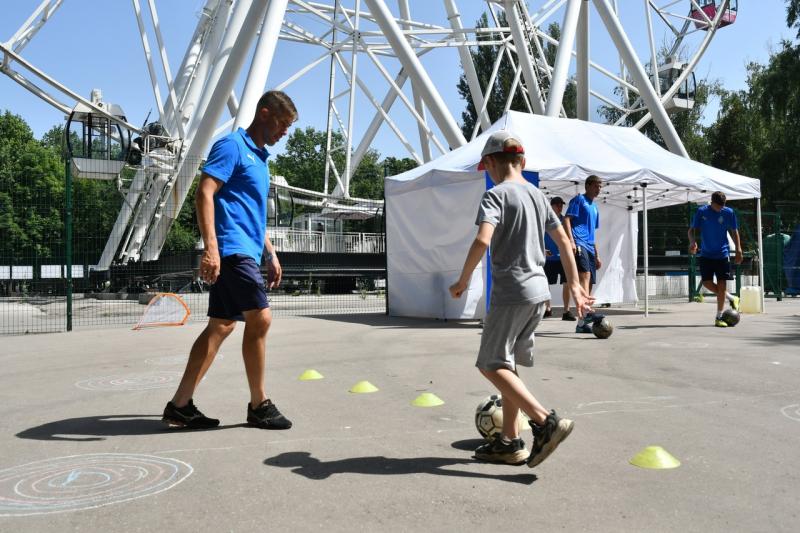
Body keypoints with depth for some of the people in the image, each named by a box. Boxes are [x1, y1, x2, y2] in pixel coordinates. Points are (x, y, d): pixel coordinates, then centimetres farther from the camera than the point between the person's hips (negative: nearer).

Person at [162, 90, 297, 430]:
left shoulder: (259, 157, 22)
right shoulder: (232, 145, -6)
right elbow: (204, 193, -16)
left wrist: (270, 253, 25)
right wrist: (210, 246, -25)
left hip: (245, 252, 10)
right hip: (232, 249, -10)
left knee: (221, 326, 8)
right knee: (259, 319, -10)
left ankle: (180, 405, 13)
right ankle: (258, 406, 2)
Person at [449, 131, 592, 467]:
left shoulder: (496, 194, -9)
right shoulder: (537, 195, 16)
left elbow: (482, 240, -25)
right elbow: (564, 241, 18)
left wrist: (463, 281, -13)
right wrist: (574, 286, 22)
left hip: (511, 292, -8)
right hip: (539, 290, 8)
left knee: (491, 365, -3)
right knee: (506, 364, 15)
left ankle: (546, 422, -15)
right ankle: (509, 443, 18)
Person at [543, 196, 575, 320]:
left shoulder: (564, 220, 6)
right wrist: (542, 249, -13)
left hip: (563, 257, 1)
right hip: (549, 258, -1)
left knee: (566, 283, -6)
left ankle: (566, 311, 1)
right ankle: (548, 308, 28)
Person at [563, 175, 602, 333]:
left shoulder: (594, 207, 27)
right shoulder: (579, 199, 4)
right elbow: (567, 219, -8)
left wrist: (597, 255, 27)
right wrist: (571, 240, -22)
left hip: (589, 247, 9)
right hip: (578, 243, -9)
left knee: (589, 284, 4)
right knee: (585, 275, -27)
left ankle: (582, 323, 8)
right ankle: (585, 314, -43)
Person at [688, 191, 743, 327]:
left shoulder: (729, 213, -2)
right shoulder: (702, 212, -4)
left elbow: (734, 232, 8)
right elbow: (692, 229, 0)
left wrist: (738, 250, 1)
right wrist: (692, 241, -20)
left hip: (722, 254, -1)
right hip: (706, 254, 1)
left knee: (721, 284, -4)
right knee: (707, 282, -6)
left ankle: (719, 317, 4)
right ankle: (731, 298, 20)